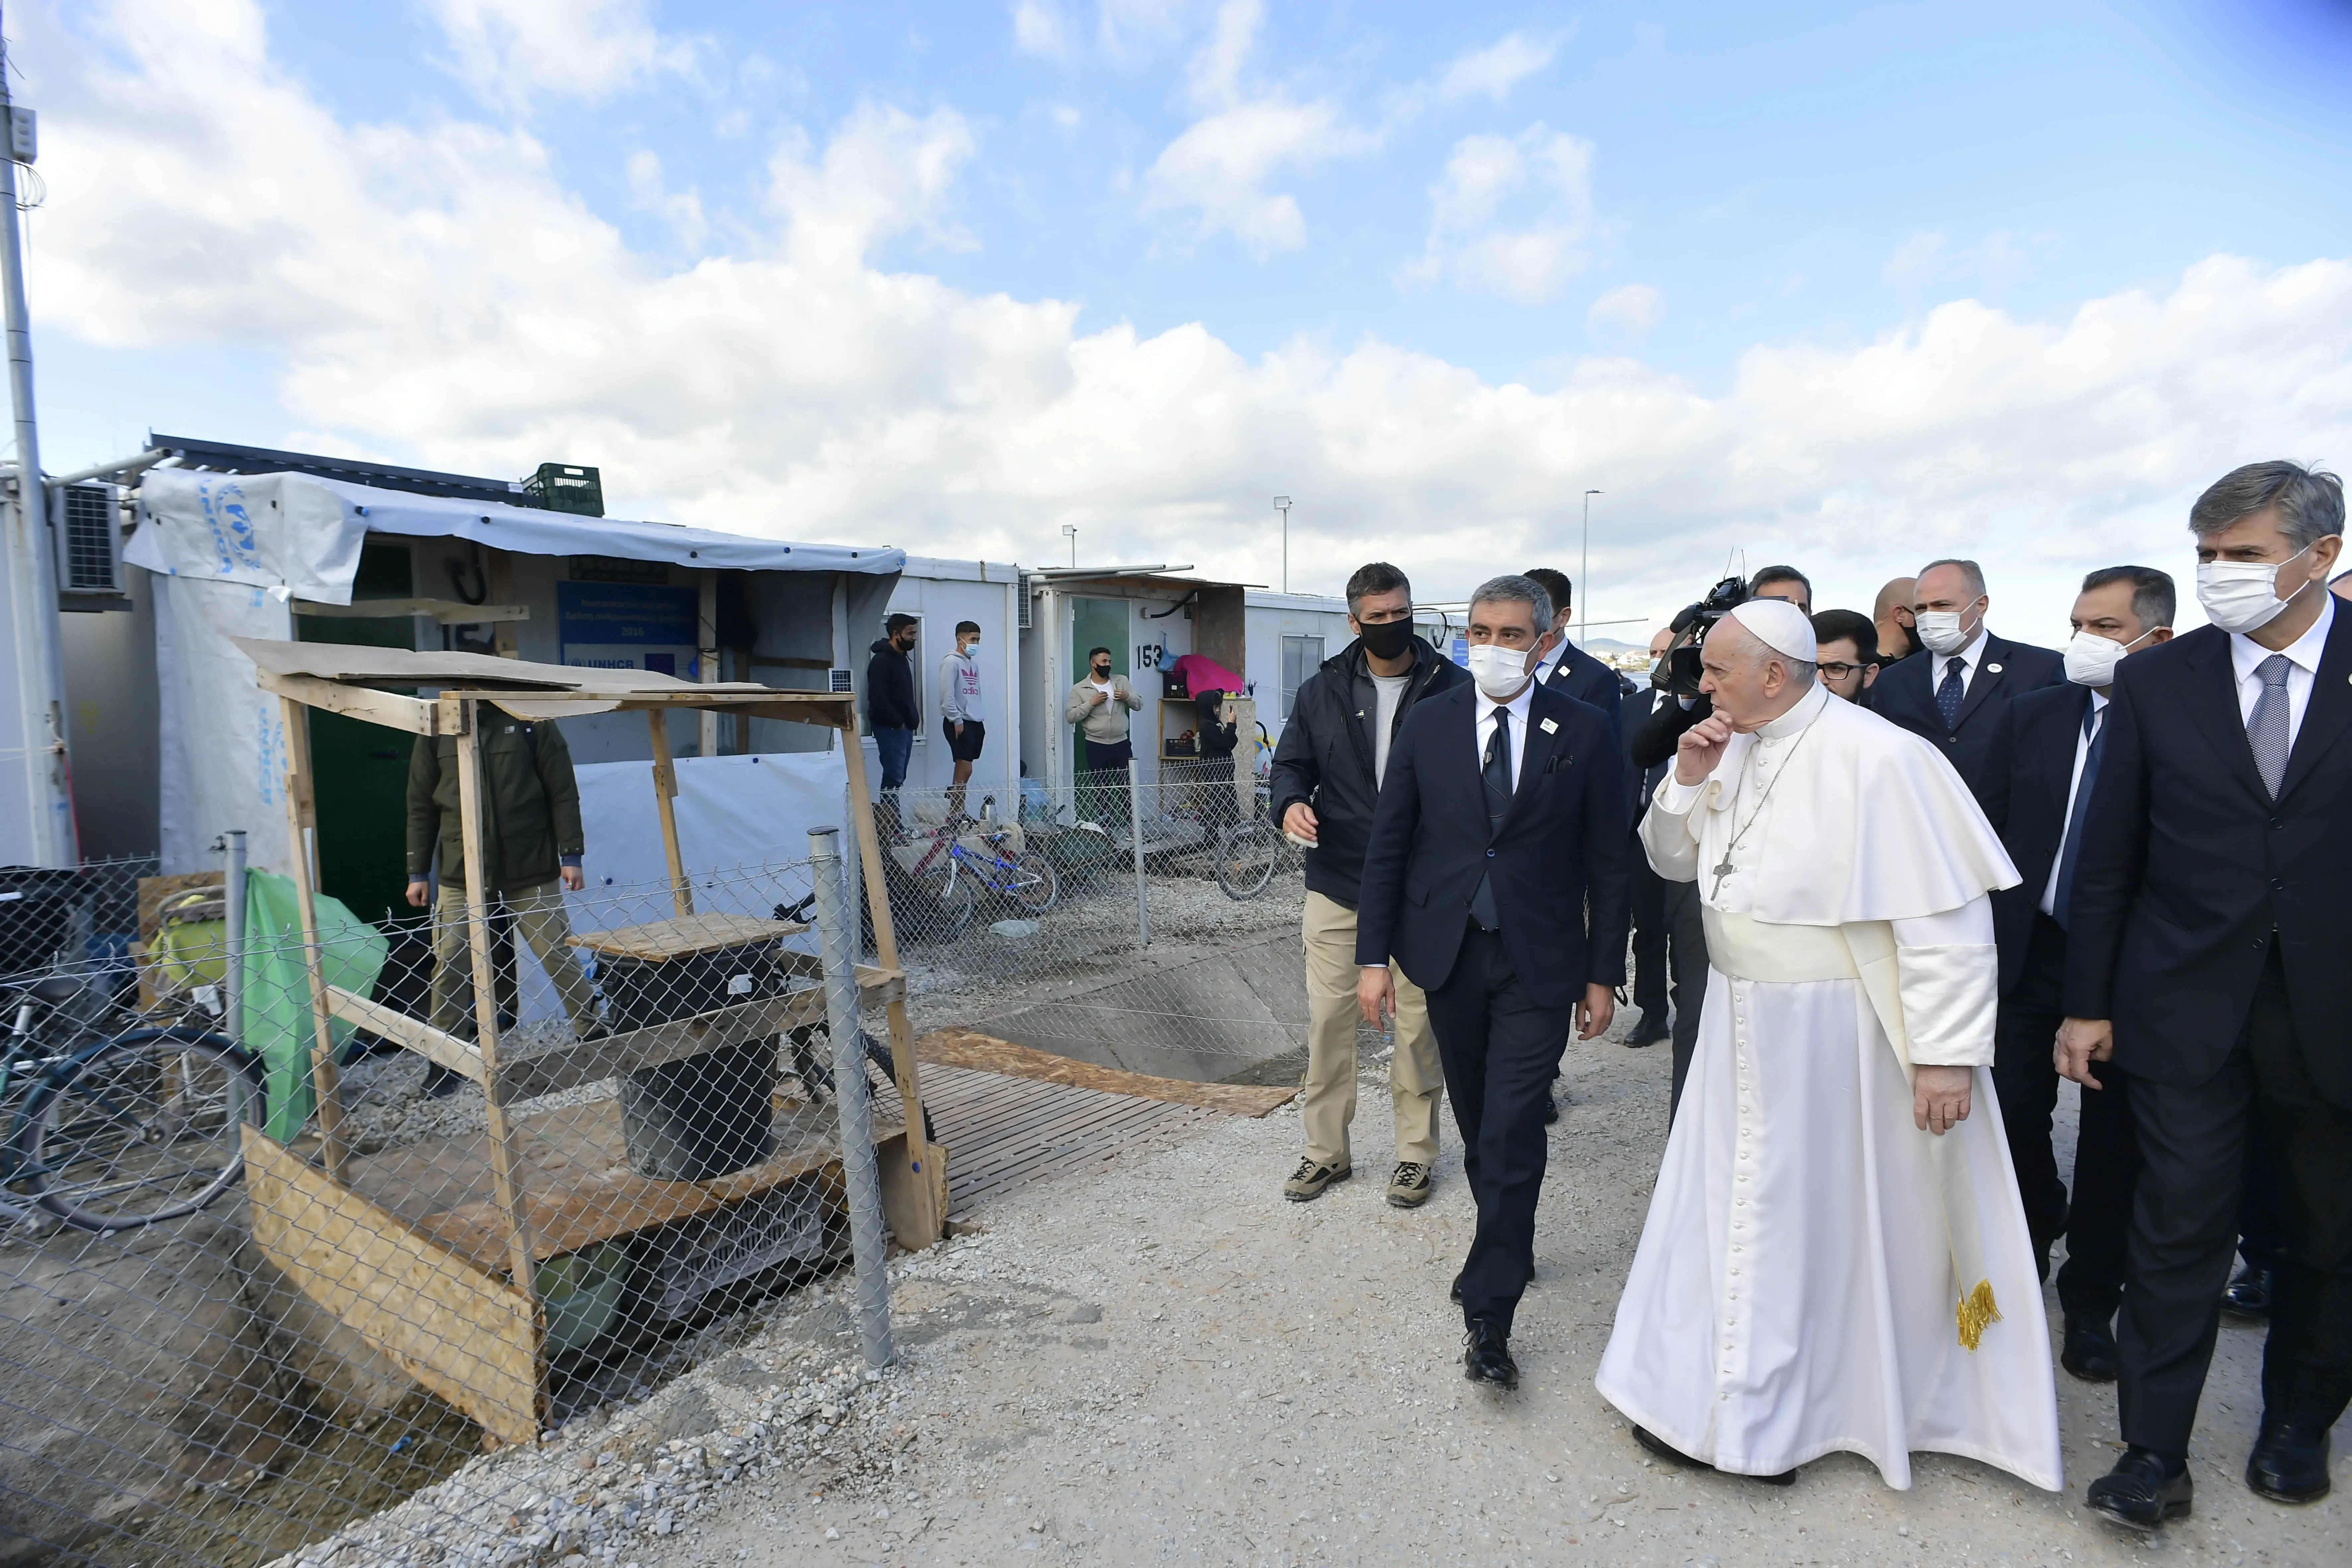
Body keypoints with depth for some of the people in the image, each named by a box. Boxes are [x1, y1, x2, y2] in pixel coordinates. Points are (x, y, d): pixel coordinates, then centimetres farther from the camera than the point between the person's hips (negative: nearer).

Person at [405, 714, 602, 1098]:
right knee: (450, 965, 2)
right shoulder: (437, 729, 4)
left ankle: (594, 1037, 18)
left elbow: (563, 794, -1)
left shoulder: (532, 722, -1)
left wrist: (571, 856, -6)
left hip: (532, 872, -2)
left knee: (559, 956, 3)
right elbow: (421, 805, 8)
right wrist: (418, 872, 6)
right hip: (461, 876, 2)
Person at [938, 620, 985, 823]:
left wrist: (980, 721, 13)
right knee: (965, 769, -11)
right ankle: (955, 815, -6)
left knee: (964, 770, 8)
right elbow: (947, 695, -15)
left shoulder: (974, 662, 16)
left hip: (975, 722, 8)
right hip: (959, 723, -8)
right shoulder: (951, 662, -9)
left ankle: (957, 813, 12)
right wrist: (957, 721, -16)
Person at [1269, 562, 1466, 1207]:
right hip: (1336, 884, 2)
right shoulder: (1322, 692, 5)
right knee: (1328, 1018, 7)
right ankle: (1325, 1150, 24)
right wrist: (1291, 803, -12)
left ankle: (1415, 1152, 26)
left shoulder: (1453, 688, -3)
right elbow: (1292, 763, 11)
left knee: (1417, 1021, 8)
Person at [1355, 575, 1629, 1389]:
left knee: (1513, 1132, -6)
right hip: (1449, 954, 3)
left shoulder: (1585, 733, -3)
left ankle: (1488, 1315, 6)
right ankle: (1508, 1247, 41)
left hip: (1539, 962, -2)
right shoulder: (1428, 723, 0)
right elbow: (1388, 843, 1)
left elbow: (1608, 863, 1)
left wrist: (1603, 975, 0)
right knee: (1478, 1124, 16)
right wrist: (1374, 955, -3)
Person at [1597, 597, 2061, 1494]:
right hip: (1740, 1022, 7)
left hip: (1831, 1038, -7)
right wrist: (1688, 782, -6)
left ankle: (1778, 1416, 31)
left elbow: (1946, 915, -21)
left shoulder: (1875, 759, -21)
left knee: (1817, 1216, 11)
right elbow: (1673, 860, 11)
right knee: (1731, 1206, 18)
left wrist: (1947, 1053, -21)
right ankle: (1713, 1398, 37)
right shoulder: (1734, 750, 2)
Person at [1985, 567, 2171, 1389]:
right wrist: (1988, 943, 3)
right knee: (2015, 1120, 10)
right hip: (2032, 953, 3)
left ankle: (2091, 1303, 30)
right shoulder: (2030, 714, 2)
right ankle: (2026, 1254, 37)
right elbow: (1998, 831, 5)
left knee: (2112, 1145, 11)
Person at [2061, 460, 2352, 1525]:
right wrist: (2087, 1001, 0)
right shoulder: (2156, 682, -1)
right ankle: (2155, 1453, 14)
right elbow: (2109, 858, 1)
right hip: (2186, 1008, -1)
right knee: (2179, 1231, 2)